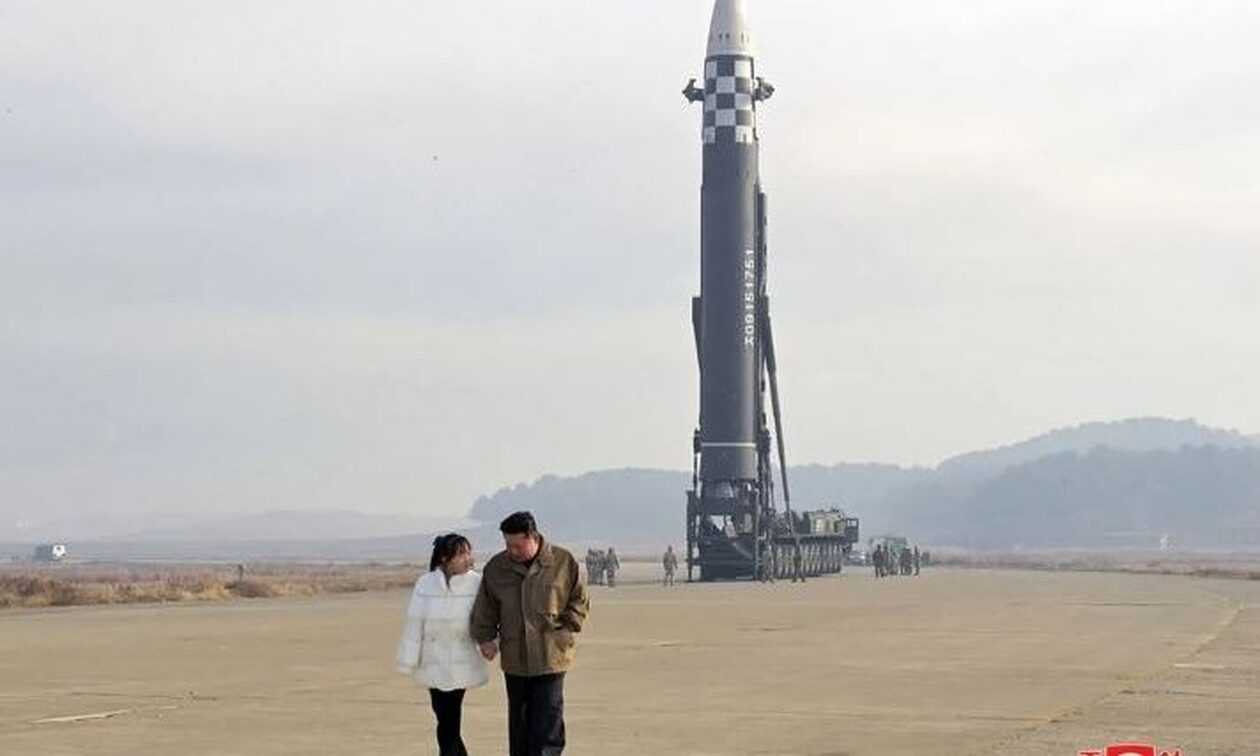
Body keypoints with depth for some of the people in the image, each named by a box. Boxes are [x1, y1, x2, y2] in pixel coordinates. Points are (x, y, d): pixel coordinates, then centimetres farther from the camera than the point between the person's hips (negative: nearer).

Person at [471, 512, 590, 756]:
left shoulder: (563, 562, -4)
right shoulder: (497, 567, 3)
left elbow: (580, 603, 4)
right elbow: (485, 608, 14)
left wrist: (563, 631, -6)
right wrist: (485, 638, 6)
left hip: (550, 659, -3)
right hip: (514, 660, 3)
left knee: (547, 727, -8)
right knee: (518, 724, 10)